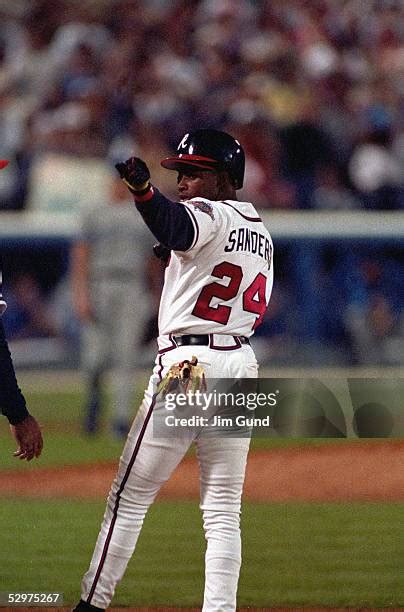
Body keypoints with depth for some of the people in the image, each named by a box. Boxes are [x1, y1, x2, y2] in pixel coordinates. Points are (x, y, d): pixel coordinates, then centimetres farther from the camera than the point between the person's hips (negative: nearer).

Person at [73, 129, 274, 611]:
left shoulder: (209, 216, -9)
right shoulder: (260, 233, 17)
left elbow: (175, 227, -34)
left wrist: (142, 191, -54)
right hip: (241, 364, 8)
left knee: (130, 496, 0)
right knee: (223, 509, 6)